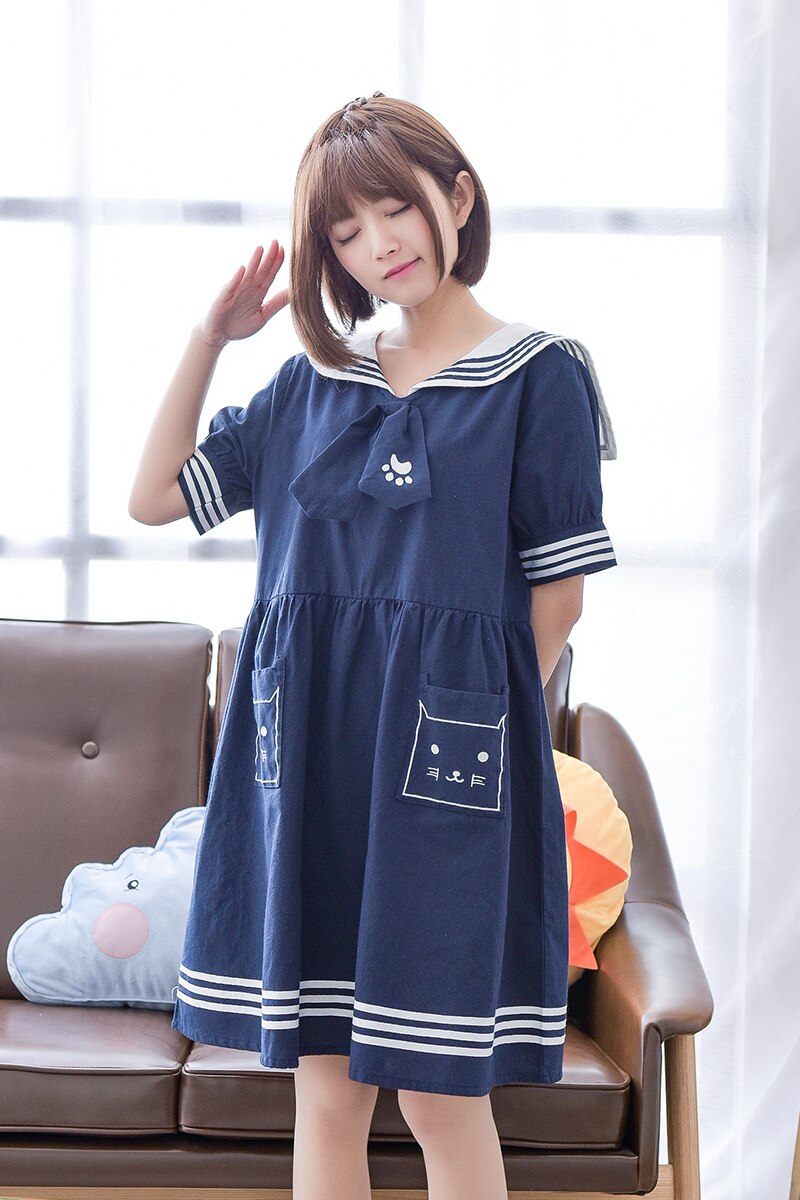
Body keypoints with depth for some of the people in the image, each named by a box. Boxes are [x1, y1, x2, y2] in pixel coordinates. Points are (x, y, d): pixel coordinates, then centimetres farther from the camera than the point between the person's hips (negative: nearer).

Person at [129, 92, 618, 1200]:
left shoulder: (537, 377, -1)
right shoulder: (315, 381, 12)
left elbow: (558, 597, -1)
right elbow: (152, 497, 10)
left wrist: (471, 712, 0)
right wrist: (210, 339, 4)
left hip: (444, 770, -4)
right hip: (306, 758, 4)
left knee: (440, 1096, 1)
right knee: (324, 1087, 9)